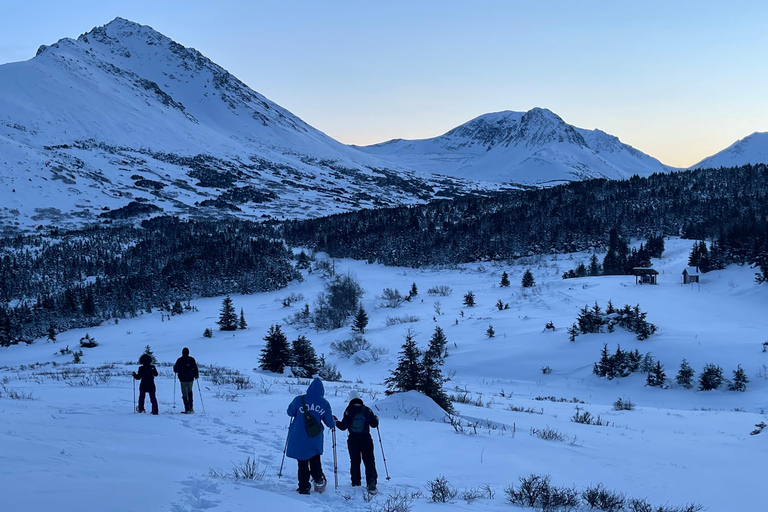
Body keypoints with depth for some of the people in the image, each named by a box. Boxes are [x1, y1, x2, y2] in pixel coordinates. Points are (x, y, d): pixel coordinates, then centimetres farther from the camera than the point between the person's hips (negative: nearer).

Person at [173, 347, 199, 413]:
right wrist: (196, 375, 15)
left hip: (183, 380, -2)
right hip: (190, 379, 2)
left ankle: (188, 409, -5)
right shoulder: (192, 359, -1)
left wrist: (174, 366, 21)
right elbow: (195, 368, -2)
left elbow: (176, 370, -1)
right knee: (190, 392, 22)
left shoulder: (179, 360, -5)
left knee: (185, 394, 2)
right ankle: (191, 407, 16)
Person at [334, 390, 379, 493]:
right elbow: (374, 424, 5)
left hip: (353, 440, 0)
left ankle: (356, 482, 21)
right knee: (369, 462, 1)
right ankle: (371, 484, -12)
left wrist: (336, 421, 12)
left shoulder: (348, 411, -5)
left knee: (354, 462, 15)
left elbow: (343, 426, -6)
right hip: (366, 440, 0)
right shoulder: (367, 410, 0)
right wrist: (376, 418, 27)